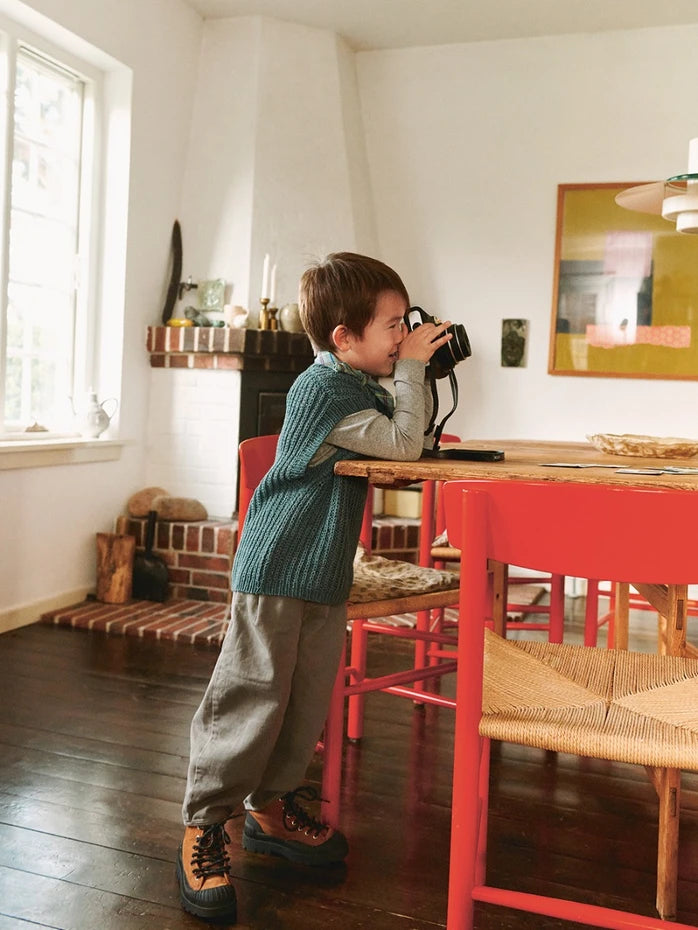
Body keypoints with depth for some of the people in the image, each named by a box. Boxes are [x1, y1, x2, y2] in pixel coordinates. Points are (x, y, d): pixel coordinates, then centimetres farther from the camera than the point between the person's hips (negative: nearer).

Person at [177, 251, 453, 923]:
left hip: (325, 572, 10)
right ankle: (204, 828, 8)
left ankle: (269, 806, 29)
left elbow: (405, 436, 22)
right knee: (253, 695, -6)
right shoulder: (324, 390, -16)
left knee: (308, 699, 13)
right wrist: (410, 368, -10)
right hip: (278, 566, -10)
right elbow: (402, 445, -19)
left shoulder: (358, 386, 16)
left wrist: (418, 374, 12)